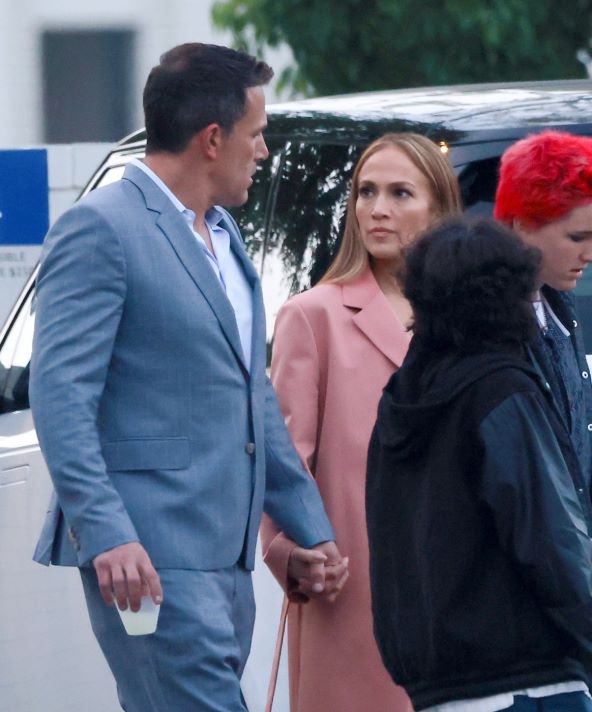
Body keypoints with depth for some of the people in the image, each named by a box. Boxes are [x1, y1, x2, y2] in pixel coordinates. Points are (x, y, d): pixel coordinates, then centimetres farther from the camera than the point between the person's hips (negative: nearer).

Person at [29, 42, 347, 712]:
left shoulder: (222, 234, 21)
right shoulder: (101, 229, -9)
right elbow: (60, 392, -16)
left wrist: (310, 525, 24)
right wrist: (105, 533, -24)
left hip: (225, 556, 9)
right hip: (149, 555, -9)